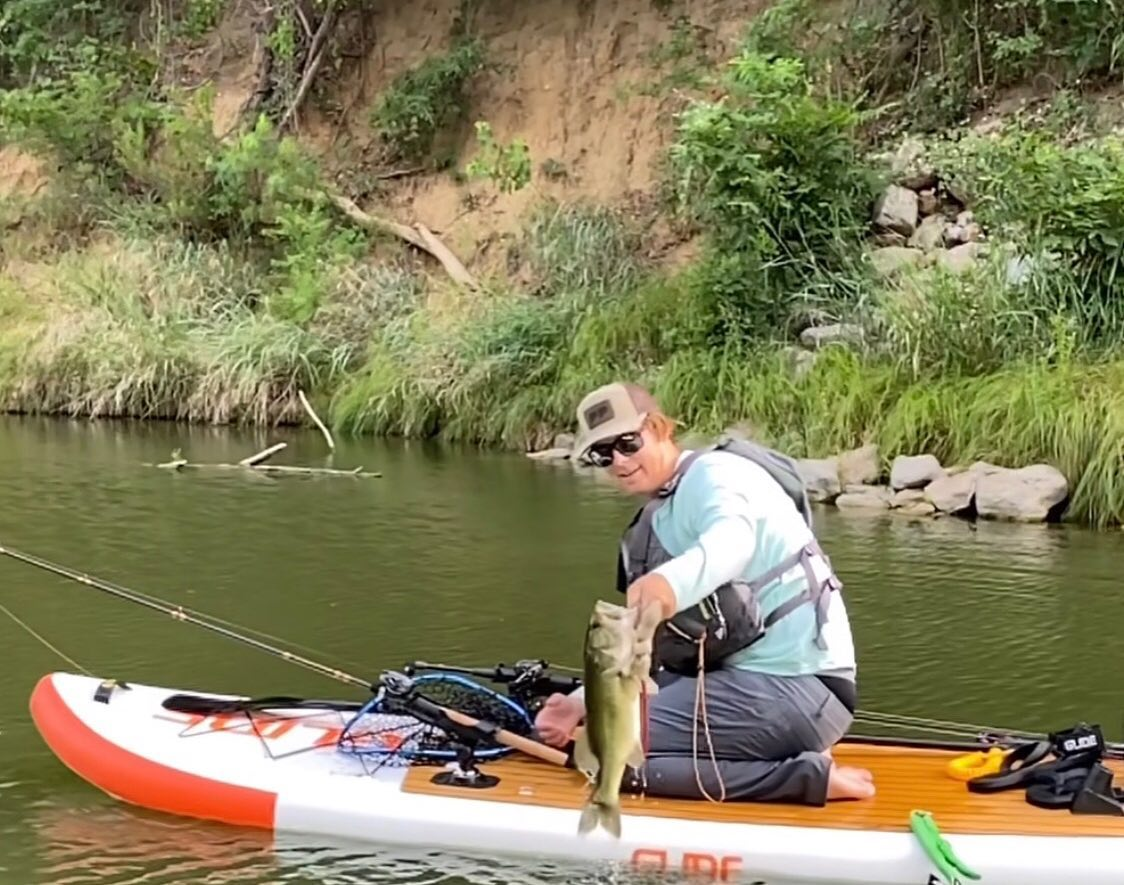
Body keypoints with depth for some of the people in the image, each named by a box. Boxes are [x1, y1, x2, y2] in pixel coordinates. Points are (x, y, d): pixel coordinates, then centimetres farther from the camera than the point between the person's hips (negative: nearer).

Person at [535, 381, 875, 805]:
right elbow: (647, 645, 21)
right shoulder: (656, 523, 19)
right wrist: (581, 703, 9)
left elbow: (732, 539, -35)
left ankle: (809, 776, -13)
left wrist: (670, 583, -55)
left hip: (797, 689, -10)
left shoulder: (713, 473, -9)